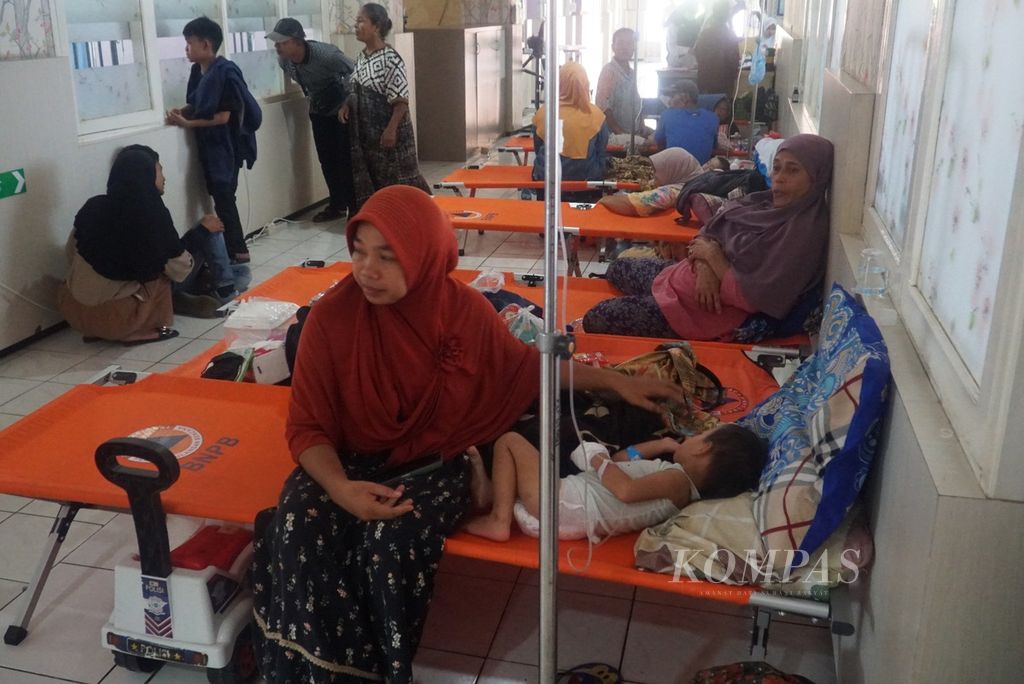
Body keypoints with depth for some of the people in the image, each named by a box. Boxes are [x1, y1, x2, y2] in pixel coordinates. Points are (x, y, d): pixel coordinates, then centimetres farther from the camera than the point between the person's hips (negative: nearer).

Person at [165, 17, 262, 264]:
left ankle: (238, 251, 4)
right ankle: (233, 248, 19)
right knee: (221, 197, 11)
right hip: (209, 145, 8)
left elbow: (223, 116, -19)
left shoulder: (225, 71, -17)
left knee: (223, 198, -5)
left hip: (225, 146, -8)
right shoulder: (198, 71, 8)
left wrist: (187, 123, -16)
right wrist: (182, 112, -4)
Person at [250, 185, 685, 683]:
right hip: (350, 461, 1)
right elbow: (308, 426, -9)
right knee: (298, 532, -29)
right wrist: (340, 488, -29)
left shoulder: (465, 310, -10)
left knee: (392, 542, -31)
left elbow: (524, 365, 10)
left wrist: (616, 381, 8)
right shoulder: (332, 316, -14)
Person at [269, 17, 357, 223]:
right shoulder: (283, 60, -13)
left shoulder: (325, 54, -31)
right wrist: (312, 100, 11)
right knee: (326, 159, 8)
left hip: (342, 108, -6)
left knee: (346, 159, -6)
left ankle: (355, 207, 2)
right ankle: (337, 205, 19)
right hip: (319, 111, 6)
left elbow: (355, 72, -20)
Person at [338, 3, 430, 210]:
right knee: (372, 179, 12)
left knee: (399, 179, 0)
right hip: (367, 131, 8)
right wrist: (347, 105, 2)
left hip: (389, 131, -8)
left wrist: (391, 129, -24)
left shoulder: (390, 59, -16)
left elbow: (401, 99, -19)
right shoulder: (361, 57, 8)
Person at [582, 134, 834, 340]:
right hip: (690, 276, 9)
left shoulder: (804, 231, -24)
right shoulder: (767, 202, 1)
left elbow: (752, 297, -28)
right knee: (618, 269, 26)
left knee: (595, 320, -7)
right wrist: (705, 266, -16)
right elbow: (707, 235, 7)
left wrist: (713, 255, -16)